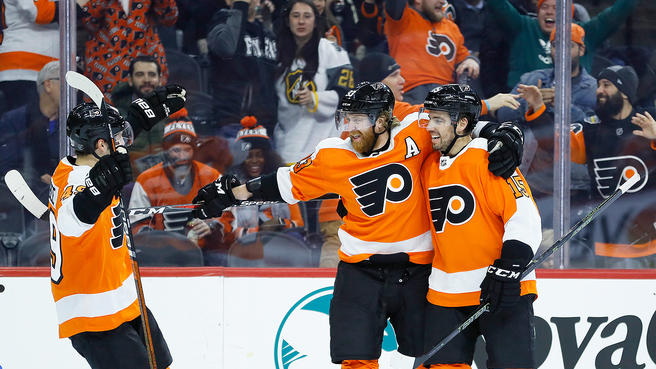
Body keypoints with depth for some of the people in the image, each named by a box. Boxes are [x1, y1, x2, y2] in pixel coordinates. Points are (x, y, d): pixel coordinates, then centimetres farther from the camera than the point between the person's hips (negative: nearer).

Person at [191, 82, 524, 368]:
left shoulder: (415, 135, -12)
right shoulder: (333, 156, -6)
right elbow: (287, 183, 5)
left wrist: (499, 134, -17)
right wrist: (230, 194, 7)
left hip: (416, 268, 0)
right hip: (360, 271, 0)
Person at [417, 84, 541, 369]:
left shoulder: (489, 160, -12)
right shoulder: (430, 166, 11)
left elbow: (524, 218, -17)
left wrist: (507, 271, -24)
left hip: (501, 291, -7)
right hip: (445, 291, 7)